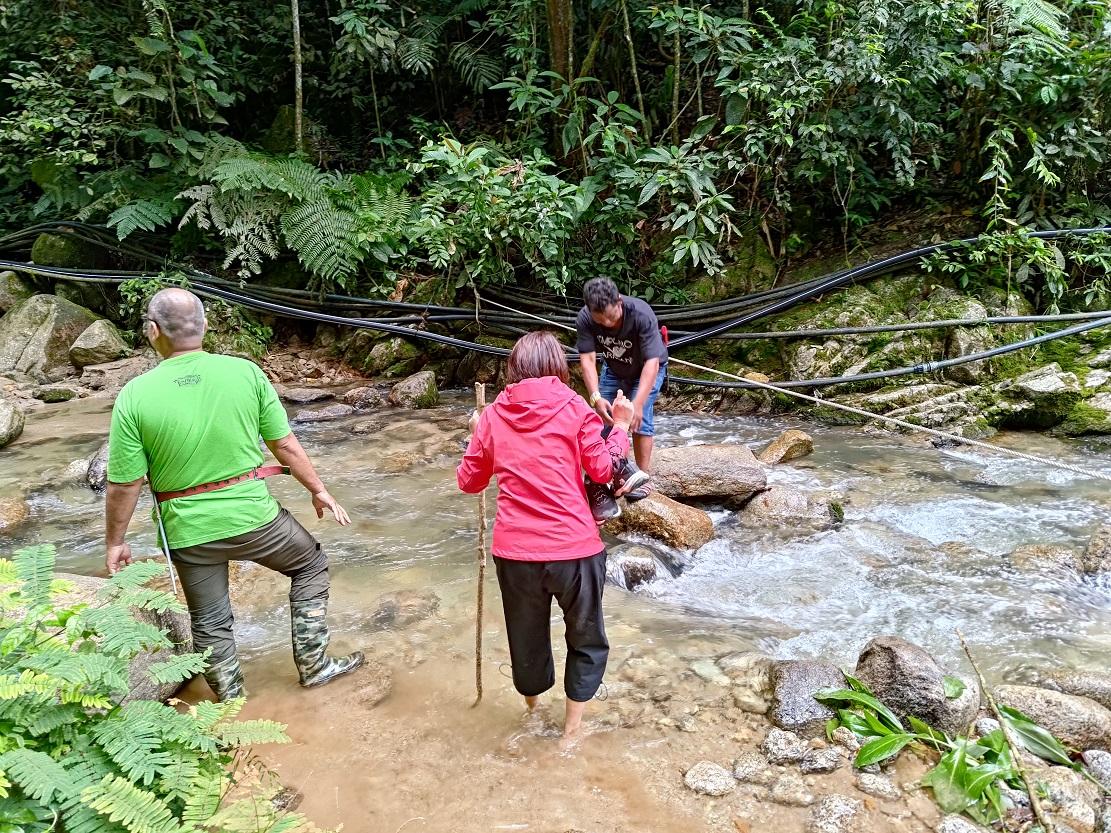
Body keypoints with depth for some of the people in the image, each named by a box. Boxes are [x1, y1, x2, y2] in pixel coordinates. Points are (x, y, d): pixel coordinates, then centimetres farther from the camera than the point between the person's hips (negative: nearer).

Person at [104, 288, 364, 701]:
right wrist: (319, 491, 10)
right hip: (254, 516, 0)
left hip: (190, 532, 1)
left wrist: (115, 541, 8)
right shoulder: (246, 372, -10)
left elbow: (125, 485, -7)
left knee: (209, 623, 20)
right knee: (311, 564, 25)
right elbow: (286, 445, -4)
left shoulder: (135, 396, -11)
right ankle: (313, 663, 27)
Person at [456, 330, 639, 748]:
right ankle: (572, 729, 30)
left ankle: (532, 714, 46)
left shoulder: (493, 415, 4)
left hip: (514, 551, 3)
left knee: (527, 639, 24)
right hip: (575, 548, -2)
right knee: (586, 641, 21)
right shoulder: (573, 407, -4)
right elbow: (603, 470, -3)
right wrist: (620, 426, 11)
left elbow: (469, 481, 11)